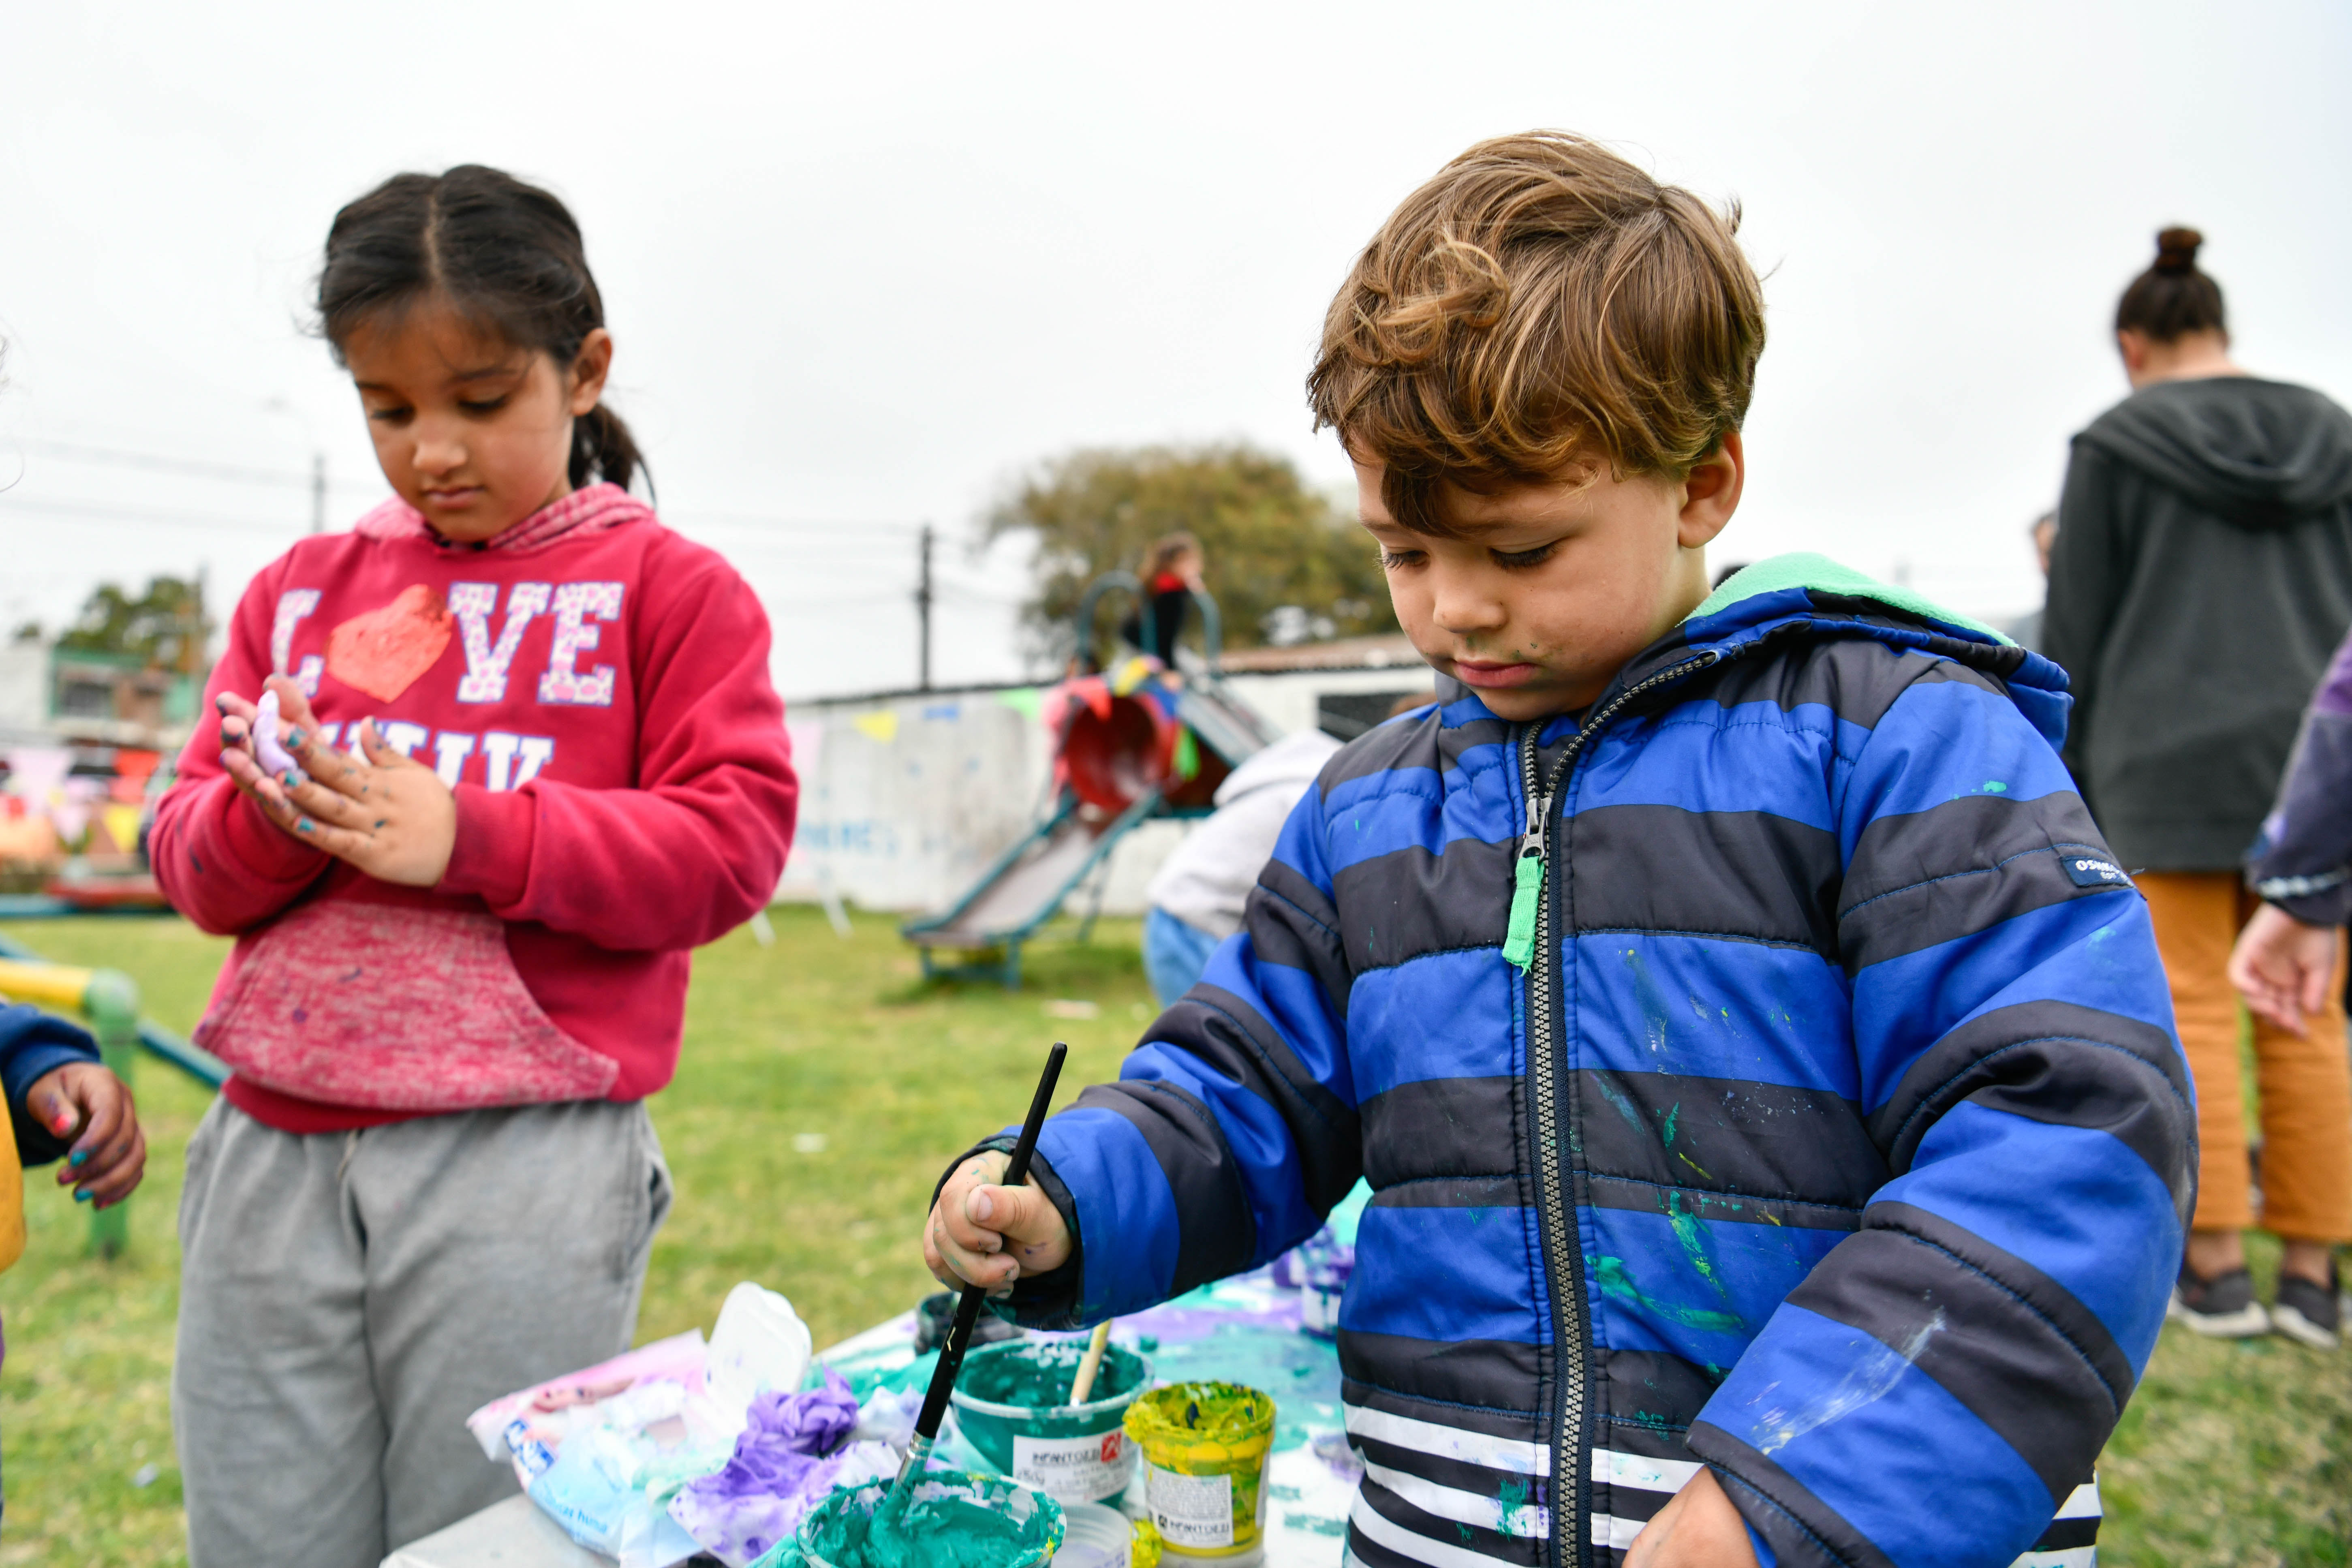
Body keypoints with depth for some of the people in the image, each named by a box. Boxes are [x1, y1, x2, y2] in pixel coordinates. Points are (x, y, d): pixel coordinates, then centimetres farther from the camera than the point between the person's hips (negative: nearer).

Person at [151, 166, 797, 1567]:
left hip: (522, 1164, -4)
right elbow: (192, 861, 14)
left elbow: (733, 844, -8)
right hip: (273, 1151, 4)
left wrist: (469, 838, -16)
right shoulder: (303, 591, 14)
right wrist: (266, 820, -10)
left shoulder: (668, 589, 1)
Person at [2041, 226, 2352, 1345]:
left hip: (2170, 752, -4)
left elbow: (2077, 628, -1)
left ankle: (2213, 1267, 2)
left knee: (2192, 1010, -1)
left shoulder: (2115, 444, 0)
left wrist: (2067, 780, 6)